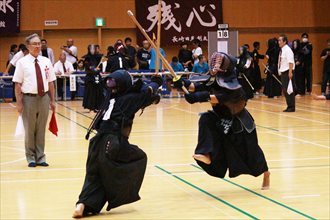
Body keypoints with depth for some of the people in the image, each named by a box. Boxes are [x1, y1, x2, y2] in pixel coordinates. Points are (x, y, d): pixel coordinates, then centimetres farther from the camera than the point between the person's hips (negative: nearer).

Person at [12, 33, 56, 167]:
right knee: (30, 130, 6)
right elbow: (17, 84, -4)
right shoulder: (22, 62, -4)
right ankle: (31, 158, 18)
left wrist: (52, 100, 7)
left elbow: (51, 82, 9)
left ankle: (40, 157, 19)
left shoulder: (46, 61, 6)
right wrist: (19, 103, -8)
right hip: (29, 98, -3)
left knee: (41, 129, 10)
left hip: (44, 97, 3)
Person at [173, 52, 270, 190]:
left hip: (239, 123, -6)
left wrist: (199, 97, -55)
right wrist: (184, 83, -32)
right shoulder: (216, 80, -8)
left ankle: (266, 174, 34)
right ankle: (206, 154, -31)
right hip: (222, 119, 6)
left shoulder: (233, 85, -31)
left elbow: (218, 98, -44)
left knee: (251, 151, 6)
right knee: (206, 119, -24)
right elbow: (199, 87, -14)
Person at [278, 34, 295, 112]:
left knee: (289, 90, -5)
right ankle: (289, 106, 19)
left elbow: (290, 62, -20)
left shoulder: (288, 50, -13)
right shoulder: (281, 50, 13)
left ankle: (292, 107, 1)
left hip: (287, 72, -9)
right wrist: (280, 71, 15)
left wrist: (290, 72, -24)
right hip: (283, 72, 9)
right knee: (285, 90, 11)